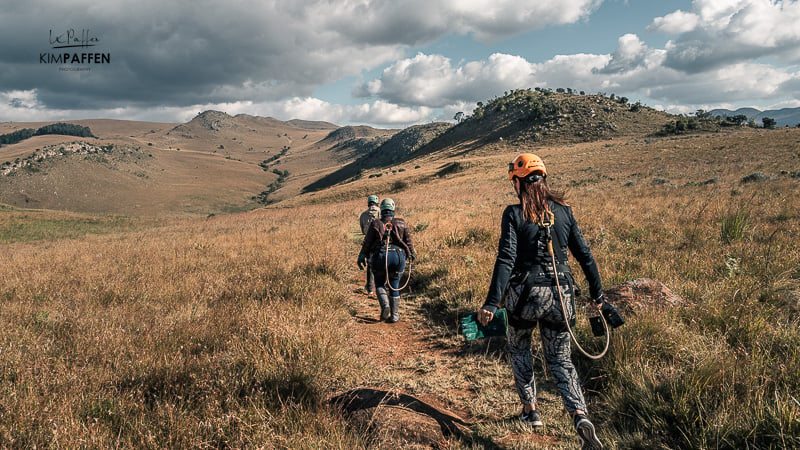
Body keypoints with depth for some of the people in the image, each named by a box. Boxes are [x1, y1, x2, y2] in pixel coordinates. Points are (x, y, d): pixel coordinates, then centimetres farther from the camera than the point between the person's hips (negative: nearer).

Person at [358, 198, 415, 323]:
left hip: (380, 256, -1)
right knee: (394, 286, 13)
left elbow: (367, 242, 5)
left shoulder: (375, 223, 9)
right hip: (398, 255, 2)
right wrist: (412, 254, 29)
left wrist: (361, 257, 11)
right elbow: (408, 241, 14)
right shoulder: (401, 223, 13)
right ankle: (394, 315, 12)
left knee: (380, 283, 17)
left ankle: (385, 305, -7)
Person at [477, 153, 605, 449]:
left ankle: (530, 409, 29)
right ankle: (580, 416, -7)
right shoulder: (563, 210, 4)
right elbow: (584, 254, 6)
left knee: (519, 349, 23)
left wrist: (491, 304, -18)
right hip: (560, 294, 3)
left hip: (525, 294, -3)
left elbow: (506, 259, -17)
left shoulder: (514, 214, -8)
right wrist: (597, 294, 16)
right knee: (560, 359, 13)